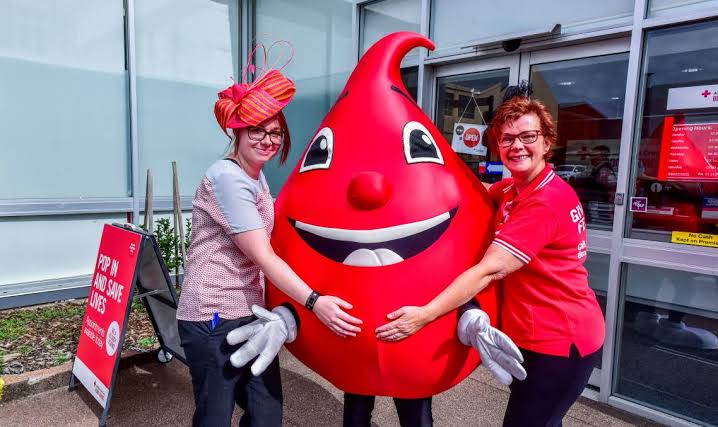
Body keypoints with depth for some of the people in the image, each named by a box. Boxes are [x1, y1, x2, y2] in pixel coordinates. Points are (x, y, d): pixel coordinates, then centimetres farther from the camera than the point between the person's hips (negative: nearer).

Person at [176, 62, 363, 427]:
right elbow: (263, 257, -22)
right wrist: (314, 302, -25)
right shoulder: (227, 177, -17)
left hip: (250, 314, 8)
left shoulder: (256, 177, 12)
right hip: (213, 318, -8)